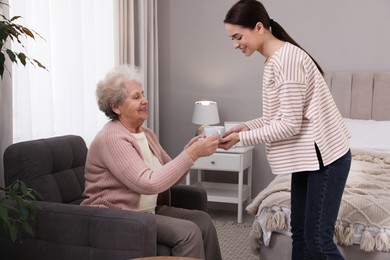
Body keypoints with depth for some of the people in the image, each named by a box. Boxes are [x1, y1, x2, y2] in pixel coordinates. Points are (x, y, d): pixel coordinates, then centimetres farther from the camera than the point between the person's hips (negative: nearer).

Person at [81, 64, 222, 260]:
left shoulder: (146, 134, 10)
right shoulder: (112, 138, -19)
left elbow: (170, 175, 10)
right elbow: (149, 183, -29)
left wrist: (190, 150, -9)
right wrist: (193, 153, -26)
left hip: (148, 210, 8)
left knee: (202, 220, -9)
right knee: (187, 231, -21)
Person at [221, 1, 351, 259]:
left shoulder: (287, 58, -20)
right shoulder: (275, 60, 10)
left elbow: (289, 125, -22)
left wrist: (242, 138, -15)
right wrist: (246, 126, 2)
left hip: (325, 155, -9)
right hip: (307, 156, 10)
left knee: (318, 239, -4)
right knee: (300, 232, 14)